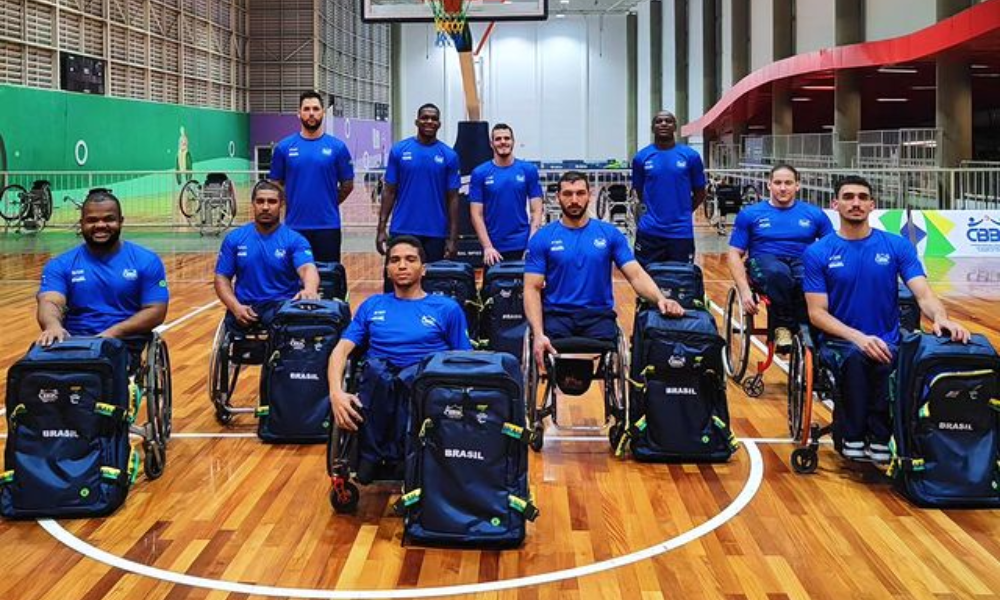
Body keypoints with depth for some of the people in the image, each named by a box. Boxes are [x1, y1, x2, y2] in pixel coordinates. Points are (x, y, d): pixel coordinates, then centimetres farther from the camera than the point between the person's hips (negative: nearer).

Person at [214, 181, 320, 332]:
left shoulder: (295, 240, 2)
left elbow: (307, 268, -16)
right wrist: (236, 307, -9)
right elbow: (222, 278, 10)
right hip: (245, 307, 2)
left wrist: (310, 289, -41)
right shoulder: (234, 239, 9)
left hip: (283, 306, -2)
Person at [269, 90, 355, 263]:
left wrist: (328, 204, 7)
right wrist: (294, 205, 7)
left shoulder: (337, 147, 1)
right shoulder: (284, 147, 2)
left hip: (328, 226, -1)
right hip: (295, 226, 1)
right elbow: (276, 185, 9)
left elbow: (347, 185, 6)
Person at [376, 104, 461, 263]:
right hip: (402, 230, 0)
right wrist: (381, 227, -3)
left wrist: (453, 237, -2)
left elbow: (452, 198, 3)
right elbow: (389, 192, 4)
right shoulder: (399, 150, 2)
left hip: (435, 233, 0)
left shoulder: (449, 156, 2)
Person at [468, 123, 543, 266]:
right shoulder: (479, 173, 1)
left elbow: (536, 210, 1)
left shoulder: (528, 170, 2)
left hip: (522, 247, 0)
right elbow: (477, 214, -1)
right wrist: (487, 247, -10)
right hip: (493, 249, 0)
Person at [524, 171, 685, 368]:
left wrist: (660, 299, -19)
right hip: (557, 315, -1)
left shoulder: (610, 234, 8)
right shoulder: (542, 238, 4)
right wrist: (538, 334, -16)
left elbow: (636, 275, 2)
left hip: (599, 315, 1)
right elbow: (532, 288, -1)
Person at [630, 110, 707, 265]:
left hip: (681, 232, 0)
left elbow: (700, 194, 9)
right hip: (649, 231, 0)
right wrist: (655, 211, 9)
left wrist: (682, 212, 6)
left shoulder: (691, 156, 1)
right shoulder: (641, 157, 3)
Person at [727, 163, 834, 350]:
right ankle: (782, 328, -19)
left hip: (803, 264, 1)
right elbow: (734, 254, 7)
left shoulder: (815, 214, 14)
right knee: (778, 273, -38)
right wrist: (744, 290, -10)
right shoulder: (750, 214, 11)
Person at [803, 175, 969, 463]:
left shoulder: (897, 246, 4)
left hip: (887, 342, 1)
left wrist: (940, 318, -29)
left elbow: (923, 293, -5)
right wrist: (858, 337, -22)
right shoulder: (818, 253, 1)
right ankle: (851, 435, -15)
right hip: (840, 342, -1)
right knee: (855, 356, -36)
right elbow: (817, 312, -5)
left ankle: (879, 435, -11)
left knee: (890, 360, -34)